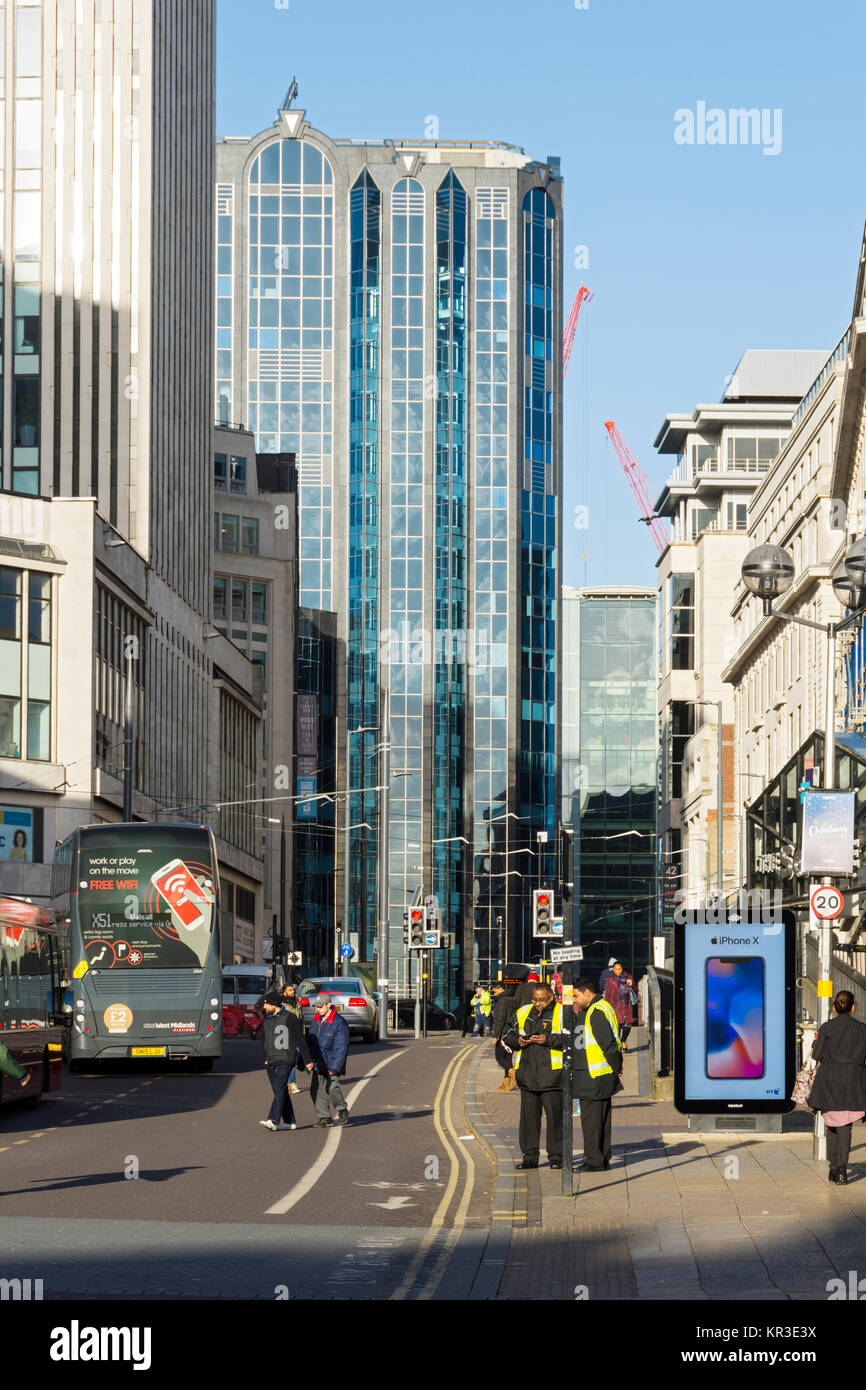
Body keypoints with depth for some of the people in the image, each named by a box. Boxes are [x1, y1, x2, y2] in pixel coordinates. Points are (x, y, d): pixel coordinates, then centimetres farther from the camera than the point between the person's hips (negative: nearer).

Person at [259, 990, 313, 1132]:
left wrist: (307, 1060, -4)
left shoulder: (289, 1018, -6)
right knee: (280, 1092, 9)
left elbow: (300, 1040, -4)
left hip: (284, 1062, -7)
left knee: (280, 1090, -16)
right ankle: (289, 1122, 16)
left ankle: (273, 1121, -27)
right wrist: (266, 1057, 12)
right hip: (270, 1063, 7)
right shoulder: (266, 1020, 14)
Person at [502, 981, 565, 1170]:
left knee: (555, 1116, -4)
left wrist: (548, 1040, -17)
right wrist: (517, 1041, -1)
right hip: (527, 1074, 5)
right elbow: (507, 1035, 20)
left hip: (551, 1074, -5)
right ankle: (530, 1157, 12)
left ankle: (556, 1156, 3)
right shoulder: (522, 1013, 15)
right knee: (528, 1116, 6)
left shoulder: (562, 1014, 0)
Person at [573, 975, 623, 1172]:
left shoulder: (596, 1012, -17)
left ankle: (595, 1161, -5)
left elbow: (608, 1043, -21)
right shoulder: (600, 1008, 17)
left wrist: (616, 1067, -13)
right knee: (602, 1118, 14)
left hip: (593, 1077, -11)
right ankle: (603, 1159, 19)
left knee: (591, 1118, -7)